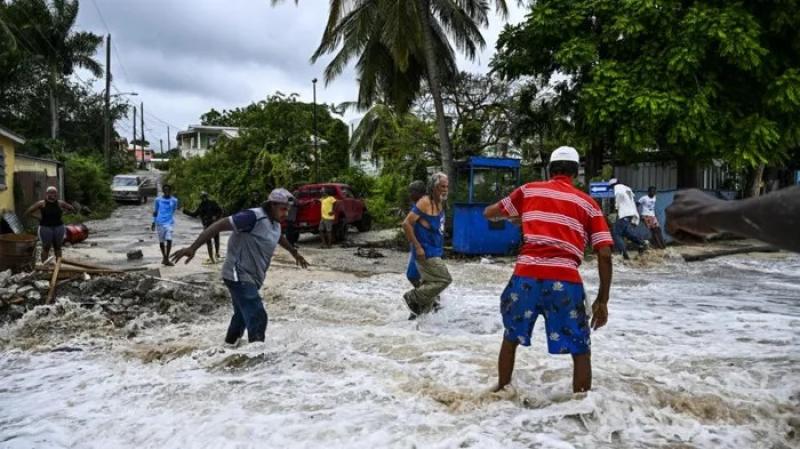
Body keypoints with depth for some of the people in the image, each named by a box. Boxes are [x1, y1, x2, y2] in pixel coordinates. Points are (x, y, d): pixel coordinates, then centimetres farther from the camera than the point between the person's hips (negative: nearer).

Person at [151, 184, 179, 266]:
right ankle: (164, 257, 27)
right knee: (161, 241, 10)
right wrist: (154, 222, 6)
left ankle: (166, 259, -10)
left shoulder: (174, 200, 1)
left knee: (169, 240, -15)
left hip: (169, 222, -1)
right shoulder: (158, 200, 2)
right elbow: (155, 212, 8)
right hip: (159, 222, 1)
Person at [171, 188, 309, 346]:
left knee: (243, 314, 24)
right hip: (239, 276, -10)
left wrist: (295, 253, 47)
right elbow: (220, 225, -26)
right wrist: (192, 248, -31)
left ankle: (231, 343, 46)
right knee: (257, 318, -18)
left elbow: (280, 238, 31)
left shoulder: (275, 223, 7)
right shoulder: (253, 217, -22)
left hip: (252, 278, 10)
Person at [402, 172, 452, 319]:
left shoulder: (439, 203, 12)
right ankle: (412, 297, 1)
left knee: (429, 283, 13)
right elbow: (406, 223, -20)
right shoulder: (425, 202, -16)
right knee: (444, 279, -9)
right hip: (426, 253, -9)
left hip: (435, 252, 9)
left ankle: (418, 311, 24)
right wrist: (417, 246, -21)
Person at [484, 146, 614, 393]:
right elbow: (605, 255, 7)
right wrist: (602, 300, 12)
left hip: (526, 275, 2)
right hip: (564, 280, -1)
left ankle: (502, 391, 38)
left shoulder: (529, 190, 15)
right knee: (580, 351, 14)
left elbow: (489, 213, 26)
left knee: (511, 337, 24)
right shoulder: (588, 203, 13)